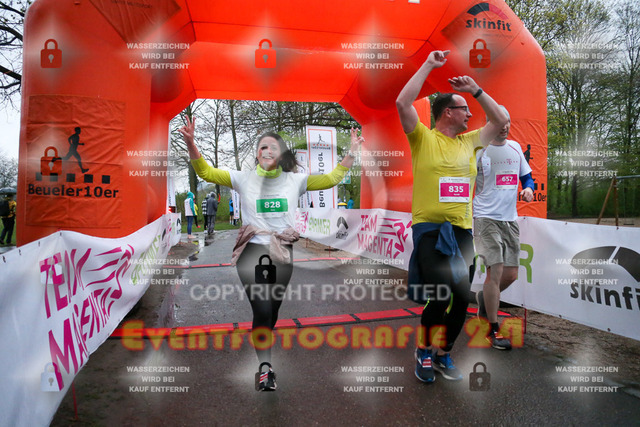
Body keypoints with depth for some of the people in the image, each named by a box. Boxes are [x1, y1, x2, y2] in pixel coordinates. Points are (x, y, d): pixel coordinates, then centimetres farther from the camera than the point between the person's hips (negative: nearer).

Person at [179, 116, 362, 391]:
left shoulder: (295, 180, 9)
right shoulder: (244, 179, 6)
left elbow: (331, 179, 13)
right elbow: (206, 172, 4)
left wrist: (351, 152, 7)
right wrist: (190, 143, -9)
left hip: (282, 253, 2)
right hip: (251, 250, -2)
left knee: (272, 311, 9)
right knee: (262, 310, -13)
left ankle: (260, 349, 34)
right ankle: (265, 368, 3)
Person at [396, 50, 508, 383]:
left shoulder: (469, 141, 17)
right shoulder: (423, 138, 1)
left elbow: (500, 120, 24)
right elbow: (402, 103, -10)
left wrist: (476, 89, 15)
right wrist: (428, 65, -3)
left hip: (462, 230, 6)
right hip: (428, 227, -6)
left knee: (462, 297, 4)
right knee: (441, 293, -18)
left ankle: (443, 353, 27)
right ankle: (424, 349, 10)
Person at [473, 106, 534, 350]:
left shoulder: (515, 147, 12)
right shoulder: (478, 149, -5)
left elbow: (526, 176, 22)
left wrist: (528, 188, 0)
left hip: (510, 219, 6)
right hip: (485, 218, -6)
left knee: (511, 274, 6)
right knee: (495, 271, -10)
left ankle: (484, 298, 37)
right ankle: (493, 330, 3)